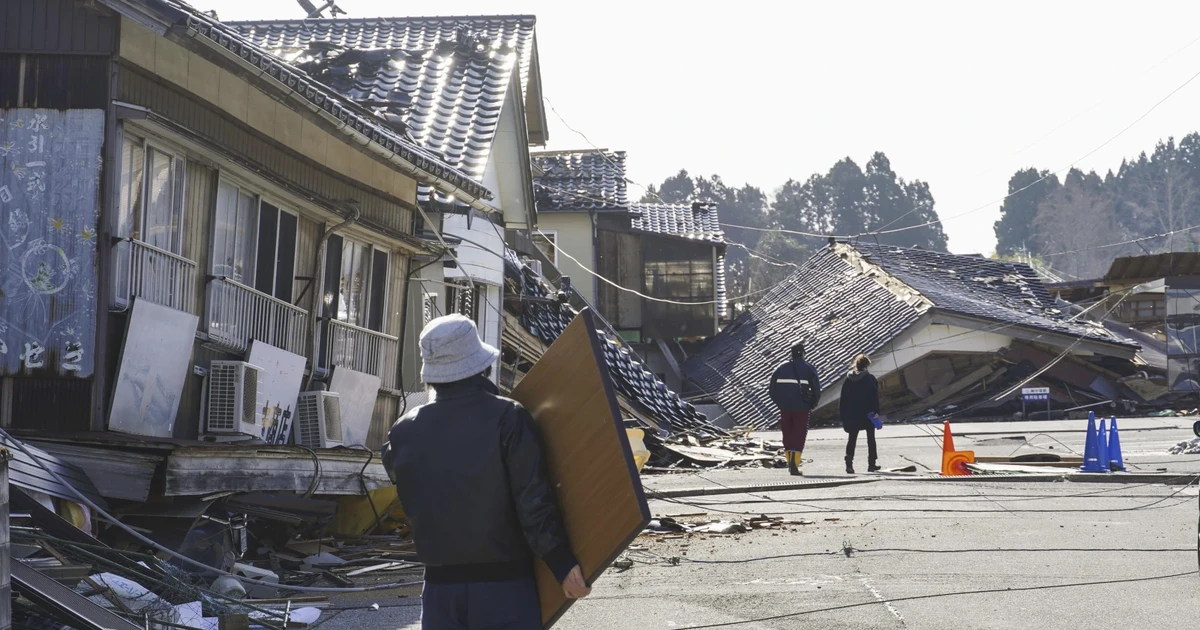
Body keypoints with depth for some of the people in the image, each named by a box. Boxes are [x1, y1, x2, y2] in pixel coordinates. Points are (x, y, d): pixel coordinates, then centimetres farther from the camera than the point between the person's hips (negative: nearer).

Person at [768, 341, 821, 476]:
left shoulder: (781, 368, 8)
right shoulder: (808, 368, -1)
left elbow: (771, 389, 6)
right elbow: (816, 389, -4)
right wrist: (812, 405, 9)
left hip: (785, 408, 3)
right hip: (801, 408, -3)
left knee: (787, 435, 14)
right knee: (799, 435, -1)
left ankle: (790, 463, 18)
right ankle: (794, 465, -12)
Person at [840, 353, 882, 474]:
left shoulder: (848, 379, 3)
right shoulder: (870, 378, -8)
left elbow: (843, 398, 4)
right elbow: (874, 396, -12)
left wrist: (843, 414, 9)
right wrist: (875, 411, -9)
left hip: (852, 414, 2)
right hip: (867, 414, -2)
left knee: (852, 438, 5)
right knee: (870, 438, 9)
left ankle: (849, 463, -10)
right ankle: (871, 464, 10)